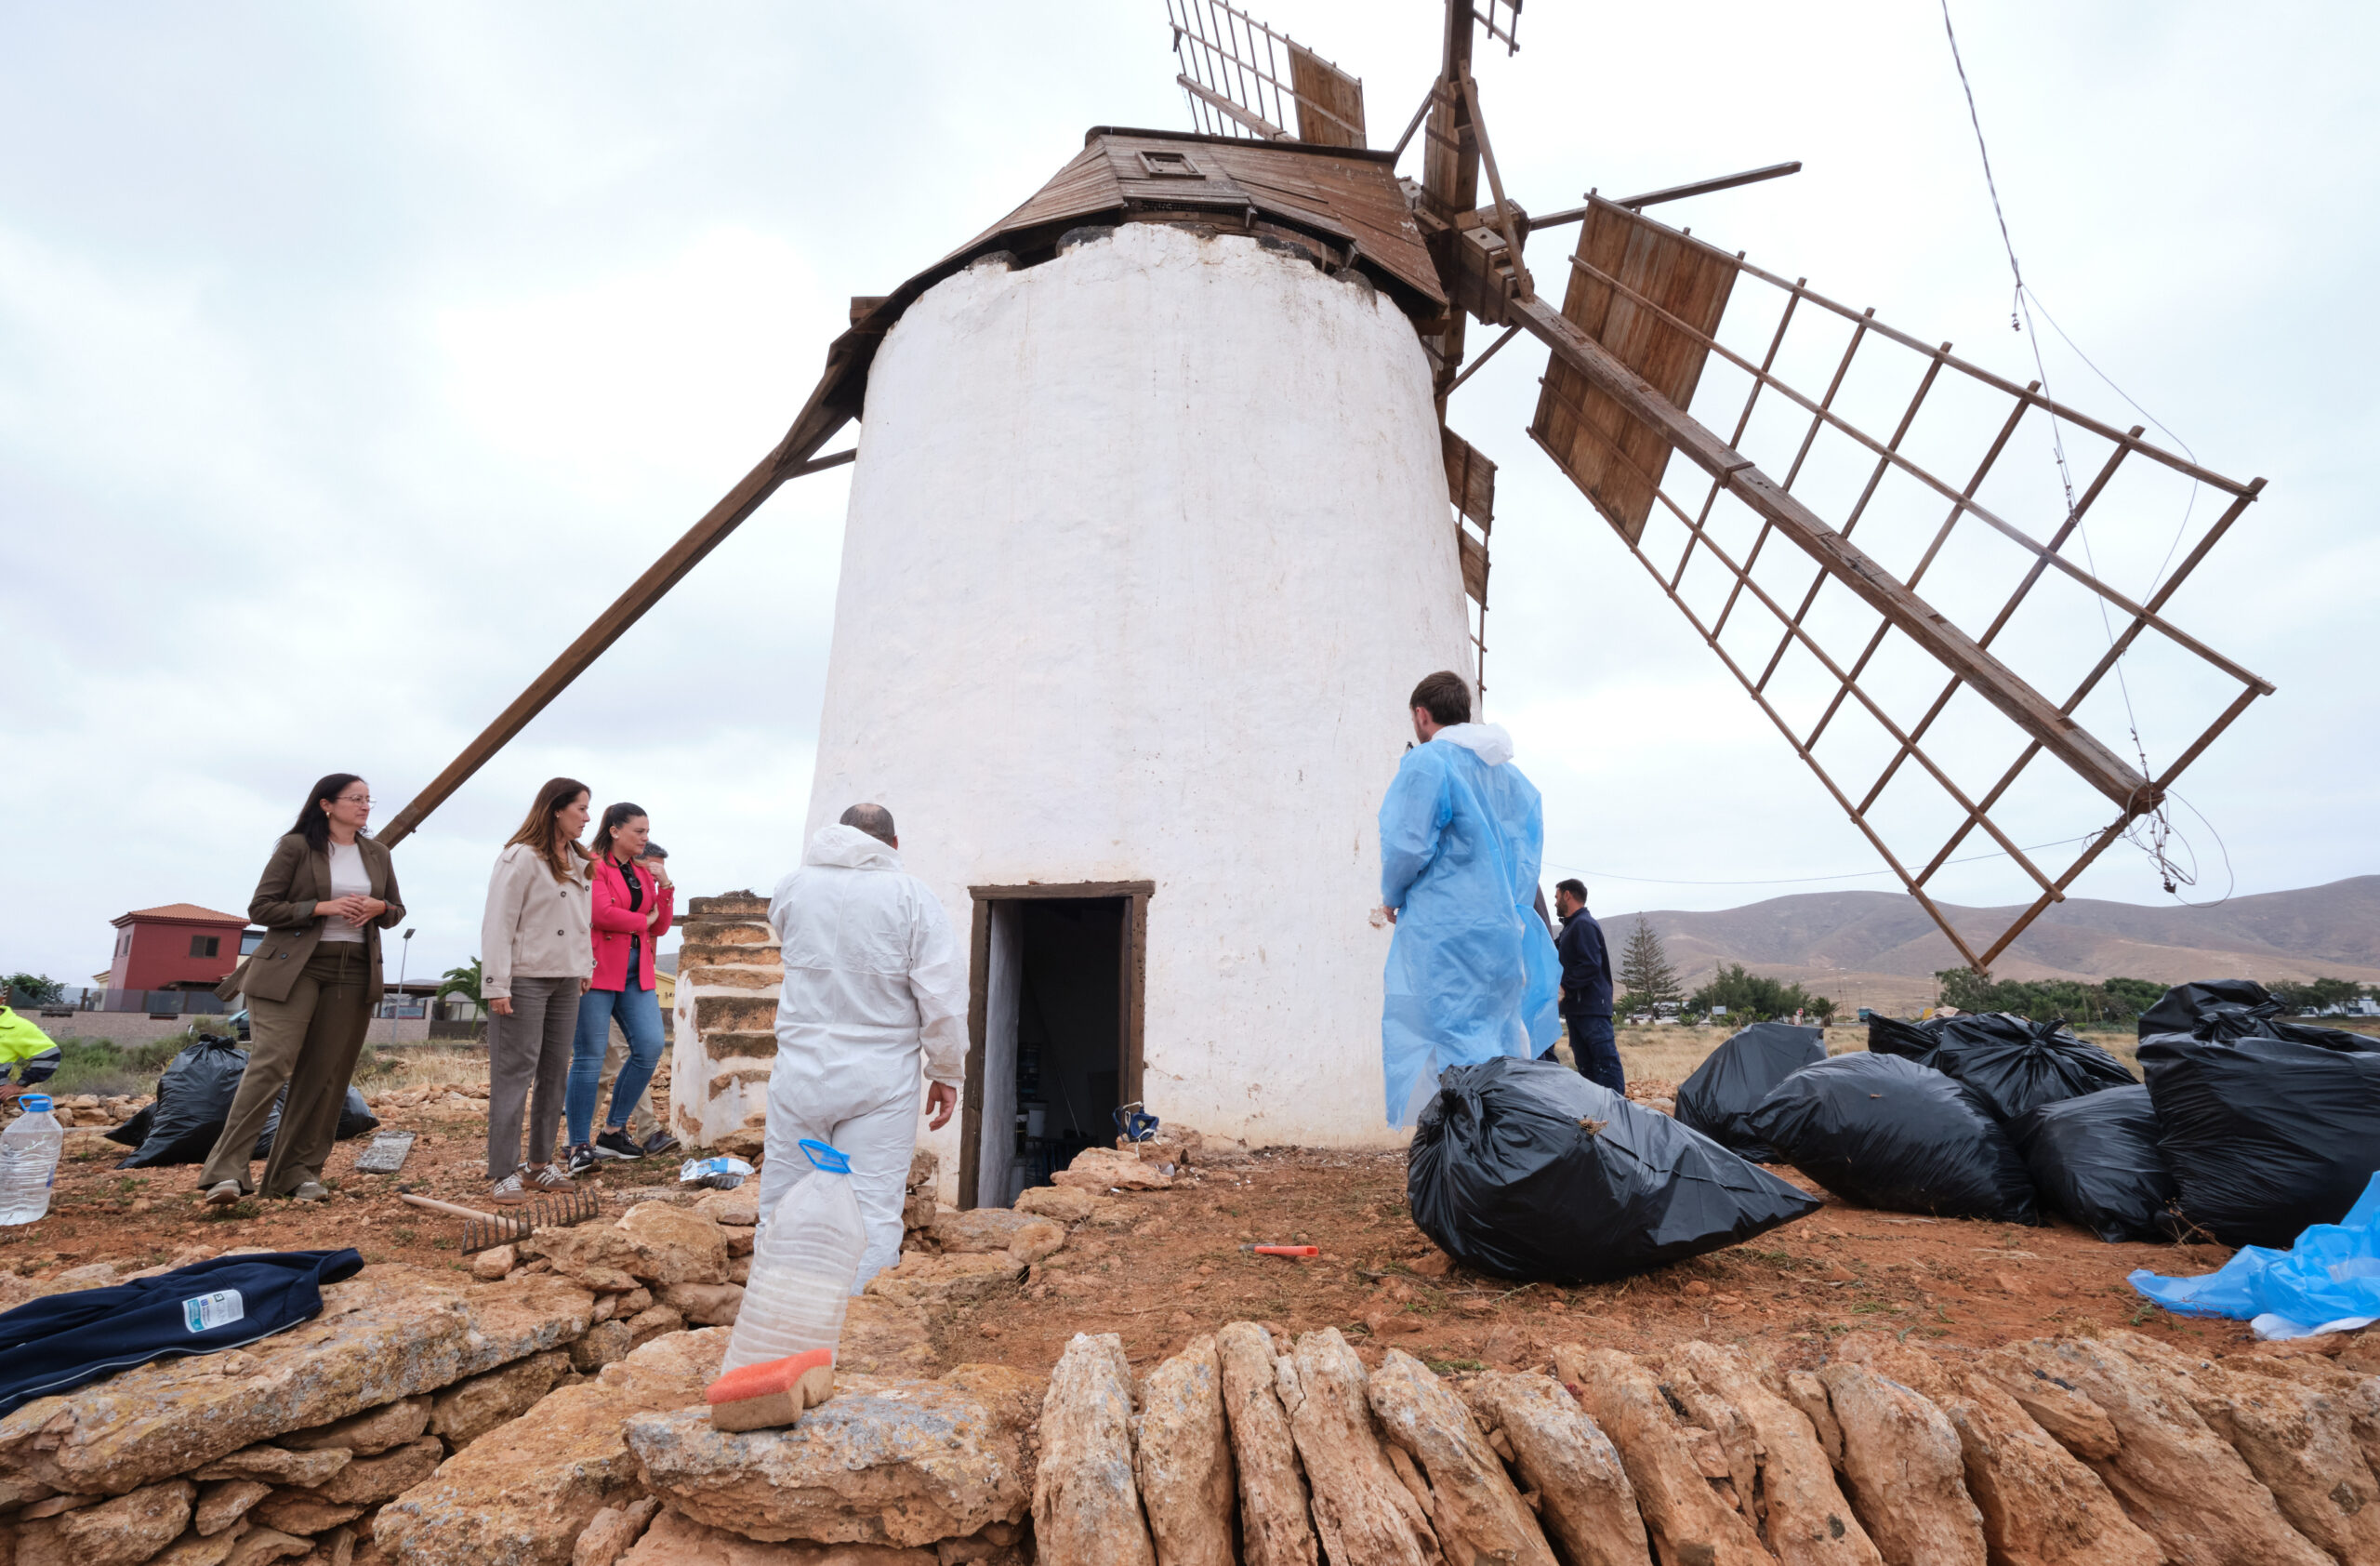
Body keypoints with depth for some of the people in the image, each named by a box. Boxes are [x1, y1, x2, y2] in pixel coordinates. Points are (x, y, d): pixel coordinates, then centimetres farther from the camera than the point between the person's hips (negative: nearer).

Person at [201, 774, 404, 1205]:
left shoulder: (378, 855, 12)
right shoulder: (296, 847, -2)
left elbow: (397, 909, 19)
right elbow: (260, 907, -4)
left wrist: (379, 907, -4)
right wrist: (322, 907, -17)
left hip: (353, 974, 4)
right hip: (293, 970, -4)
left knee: (325, 1075, 5)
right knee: (270, 1065, -12)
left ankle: (299, 1173, 12)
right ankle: (226, 1172, -6)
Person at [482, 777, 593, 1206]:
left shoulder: (578, 862, 14)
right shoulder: (521, 857, -11)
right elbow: (497, 924, -14)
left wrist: (585, 968, 15)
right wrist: (496, 985, -17)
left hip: (565, 982, 8)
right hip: (525, 980, -8)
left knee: (555, 1074, 12)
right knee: (514, 1074, -3)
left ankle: (540, 1163, 22)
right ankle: (503, 1174, 5)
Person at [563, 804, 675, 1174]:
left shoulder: (643, 873, 17)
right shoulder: (594, 866, -4)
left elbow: (660, 928, 14)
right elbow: (602, 914, -18)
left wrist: (665, 886, 2)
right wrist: (643, 920, -2)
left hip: (636, 973, 6)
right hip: (597, 971, -6)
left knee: (650, 1047, -3)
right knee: (590, 1058, -1)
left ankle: (613, 1132, 12)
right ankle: (579, 1146, 9)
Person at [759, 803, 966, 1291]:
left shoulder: (793, 886, 4)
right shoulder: (911, 895, -5)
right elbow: (943, 994, -8)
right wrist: (946, 1072, 1)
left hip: (801, 1071, 3)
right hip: (882, 1077, -3)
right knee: (873, 1214, 2)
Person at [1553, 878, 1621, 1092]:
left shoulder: (1584, 925, -12)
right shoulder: (1571, 927, 19)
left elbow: (1590, 966, -21)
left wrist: (1564, 985, -18)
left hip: (1592, 1008, -10)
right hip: (1576, 1008, 10)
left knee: (1605, 1060, -10)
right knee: (1585, 1064, 11)